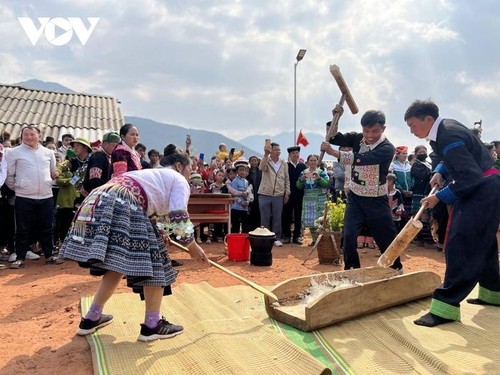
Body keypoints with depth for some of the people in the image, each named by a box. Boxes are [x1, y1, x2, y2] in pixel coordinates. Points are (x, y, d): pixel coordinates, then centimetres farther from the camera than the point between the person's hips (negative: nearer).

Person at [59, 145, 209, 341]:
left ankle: (91, 318, 30)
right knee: (153, 261, 3)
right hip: (122, 207, -9)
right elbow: (179, 218, -1)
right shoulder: (179, 180, 12)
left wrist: (157, 234, 45)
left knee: (116, 264, 21)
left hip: (100, 202, 9)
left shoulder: (154, 174, 36)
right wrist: (192, 245, 12)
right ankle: (152, 325, 10)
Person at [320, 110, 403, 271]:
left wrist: (334, 152, -40)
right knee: (349, 236, -10)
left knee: (387, 238, 7)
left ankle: (396, 269, 33)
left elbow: (361, 159, -33)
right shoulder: (357, 138, -1)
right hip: (355, 197, 3)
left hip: (376, 201, -3)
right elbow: (333, 138, -7)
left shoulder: (387, 148, -18)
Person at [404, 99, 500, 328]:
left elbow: (470, 177, -27)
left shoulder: (449, 137, -25)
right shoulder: (443, 129, 6)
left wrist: (440, 197, -19)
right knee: (481, 243, 19)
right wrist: (440, 171, 4)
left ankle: (446, 306, -13)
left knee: (460, 245, -15)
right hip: (481, 190, 11)